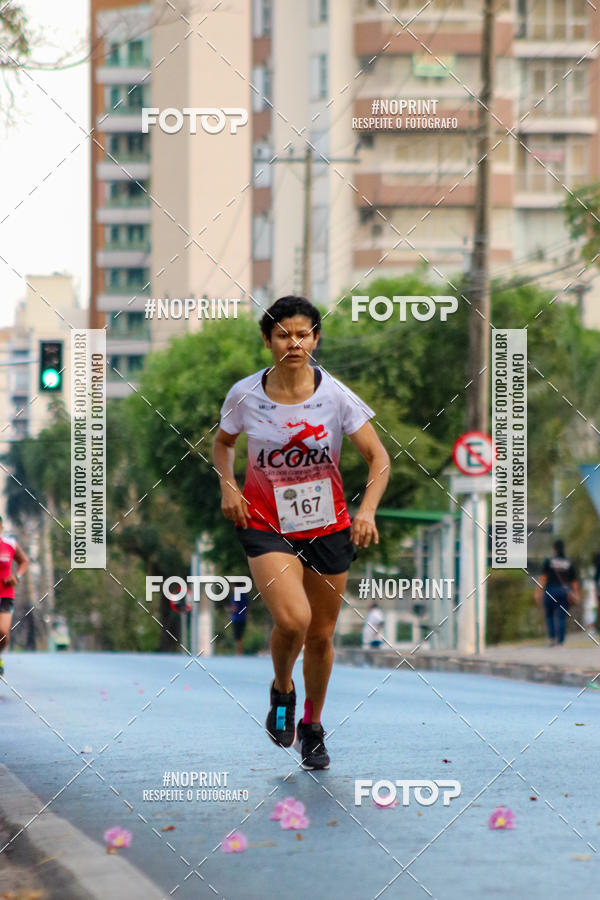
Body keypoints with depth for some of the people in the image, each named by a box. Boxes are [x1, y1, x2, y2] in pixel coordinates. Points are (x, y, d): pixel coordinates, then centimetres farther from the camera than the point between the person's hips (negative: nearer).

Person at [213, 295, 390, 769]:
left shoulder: (335, 396, -10)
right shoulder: (245, 395, -8)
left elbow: (379, 458, -7)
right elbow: (223, 442, 12)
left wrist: (367, 510, -23)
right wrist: (228, 486, -6)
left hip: (327, 527, 1)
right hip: (265, 524, -1)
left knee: (321, 635, 9)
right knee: (293, 619, -23)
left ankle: (312, 727, 33)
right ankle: (282, 690, 9)